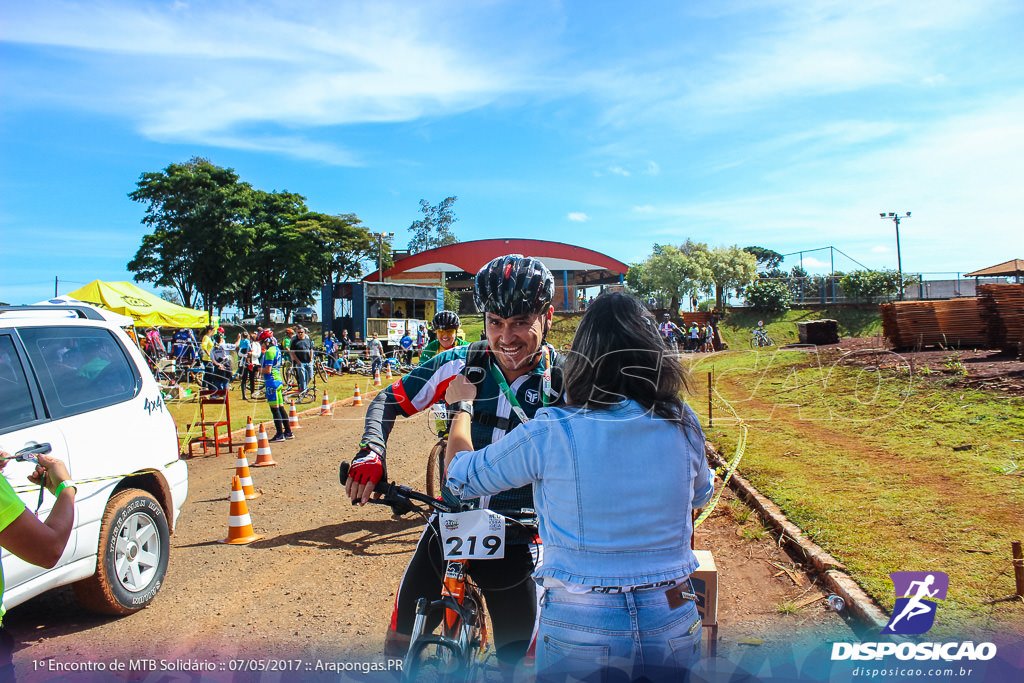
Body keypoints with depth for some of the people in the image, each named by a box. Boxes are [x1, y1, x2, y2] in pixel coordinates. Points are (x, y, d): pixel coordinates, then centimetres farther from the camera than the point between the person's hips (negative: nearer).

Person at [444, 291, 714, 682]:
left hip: (578, 635, -3)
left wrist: (461, 405, 15)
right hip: (674, 627, 4)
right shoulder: (683, 424, -8)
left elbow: (460, 476, -2)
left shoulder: (550, 433, -18)